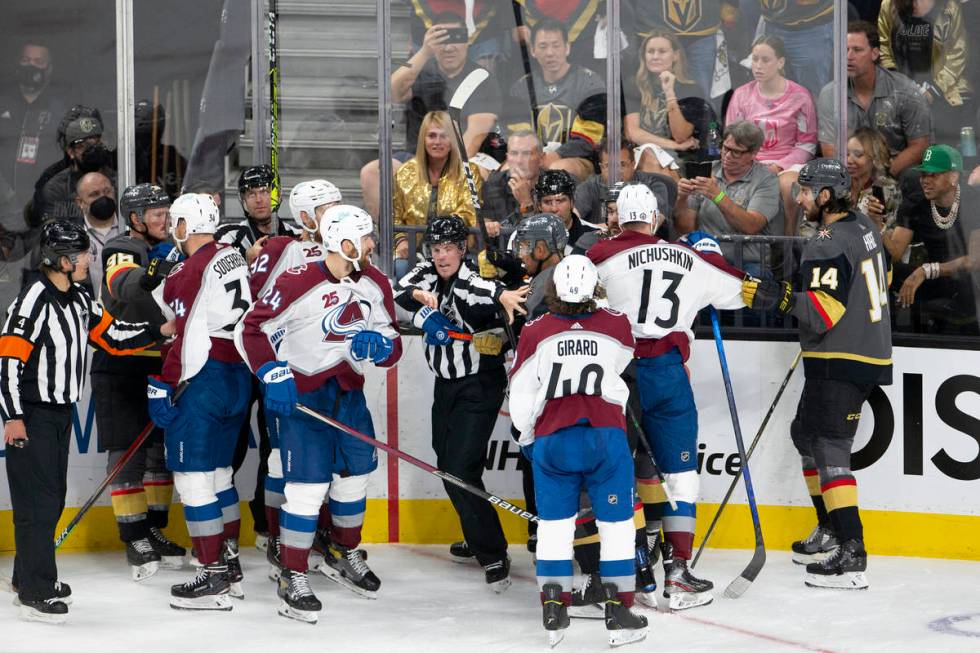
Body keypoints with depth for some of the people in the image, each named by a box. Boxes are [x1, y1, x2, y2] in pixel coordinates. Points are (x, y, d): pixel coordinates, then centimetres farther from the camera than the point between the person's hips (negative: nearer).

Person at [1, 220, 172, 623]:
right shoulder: (34, 300, -19)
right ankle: (35, 592, -8)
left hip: (60, 413, 9)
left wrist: (159, 331, 4)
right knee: (38, 499, -9)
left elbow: (112, 336, 14)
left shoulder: (79, 299, 9)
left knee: (53, 496, 15)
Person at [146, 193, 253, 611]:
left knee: (193, 475, -5)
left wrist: (162, 385, -10)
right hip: (237, 376, 9)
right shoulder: (232, 257, 11)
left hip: (204, 382, -9)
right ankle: (230, 566, 26)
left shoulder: (191, 271, -15)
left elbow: (188, 337, -17)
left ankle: (215, 579, -5)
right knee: (217, 471, 19)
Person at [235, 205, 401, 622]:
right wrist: (273, 374, -23)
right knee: (308, 484, -12)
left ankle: (346, 554, 41)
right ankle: (293, 579, -2)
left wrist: (379, 344, -17)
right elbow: (250, 330, -15)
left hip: (349, 390, 7)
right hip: (302, 392, -7)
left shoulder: (375, 284, 1)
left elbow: (392, 347, 6)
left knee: (355, 474, 17)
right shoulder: (298, 283, -19)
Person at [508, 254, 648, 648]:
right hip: (605, 435, -1)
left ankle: (554, 610, 9)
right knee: (616, 522, 6)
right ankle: (618, 612, 5)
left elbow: (521, 397, 5)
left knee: (554, 523, 11)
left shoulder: (535, 333, 1)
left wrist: (527, 438, 22)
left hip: (551, 438, 1)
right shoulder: (617, 326, 3)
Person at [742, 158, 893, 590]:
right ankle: (831, 533, 28)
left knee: (828, 446, -12)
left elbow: (824, 311, -26)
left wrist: (780, 299, -31)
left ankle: (851, 556, -19)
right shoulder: (863, 226, 11)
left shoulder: (828, 245, -19)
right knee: (807, 433, 21)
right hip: (870, 351, 10)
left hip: (840, 363, -10)